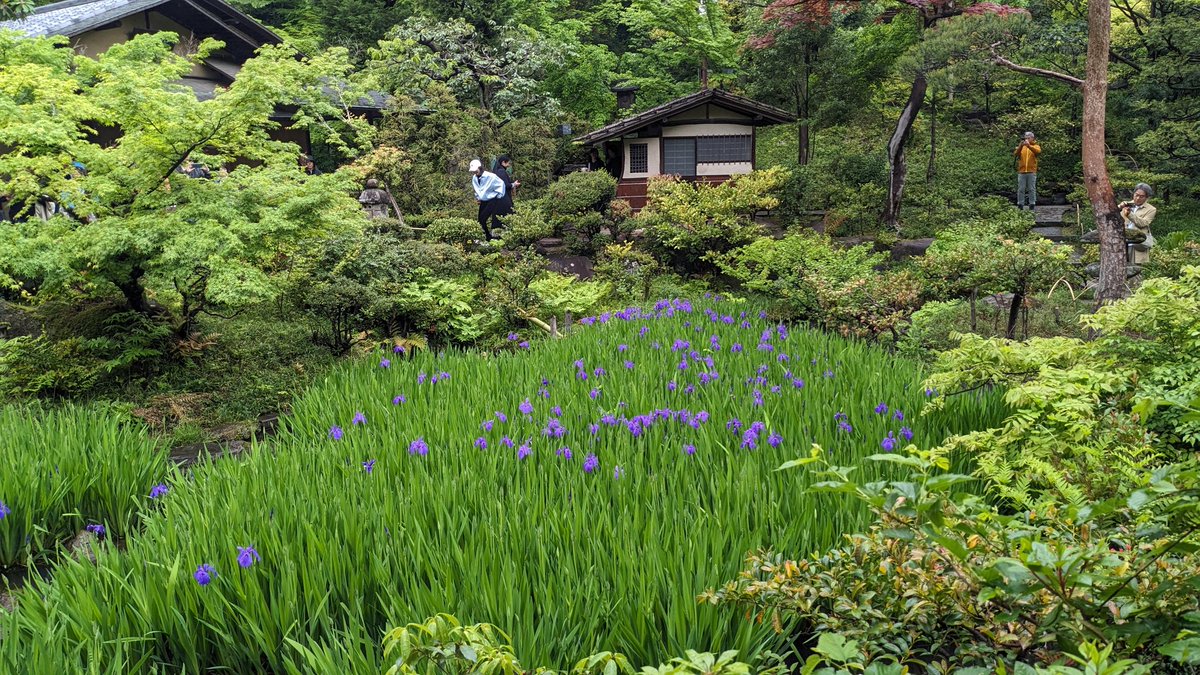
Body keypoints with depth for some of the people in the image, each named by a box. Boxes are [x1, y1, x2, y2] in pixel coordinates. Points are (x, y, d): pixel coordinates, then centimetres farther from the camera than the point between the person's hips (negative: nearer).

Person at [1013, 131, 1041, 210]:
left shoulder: (1036, 146, 8)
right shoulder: (1021, 147, 13)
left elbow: (1038, 151, -16)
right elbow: (1015, 154, -5)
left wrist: (1029, 146, -29)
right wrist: (1020, 146, -21)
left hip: (1031, 172, -1)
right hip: (1021, 171, 1)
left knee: (1031, 189, 0)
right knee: (1021, 189, 1)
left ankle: (1032, 204, 3)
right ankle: (1020, 205, 3)